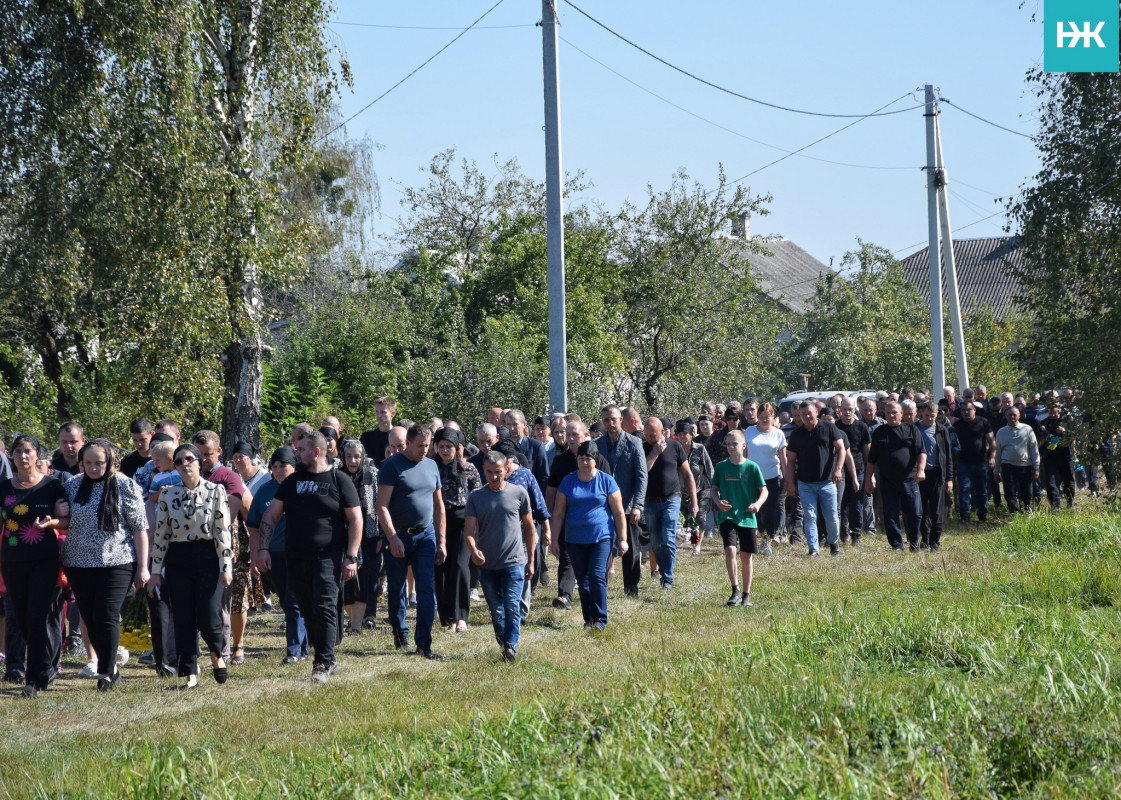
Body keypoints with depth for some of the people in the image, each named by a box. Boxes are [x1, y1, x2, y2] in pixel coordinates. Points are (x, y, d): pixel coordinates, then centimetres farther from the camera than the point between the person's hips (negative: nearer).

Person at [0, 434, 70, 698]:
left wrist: (51, 522, -20)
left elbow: (66, 520, -1)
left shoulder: (51, 485, -2)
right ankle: (46, 668, 28)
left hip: (44, 560, -4)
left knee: (36, 618, -9)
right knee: (21, 618, 8)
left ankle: (33, 679, -6)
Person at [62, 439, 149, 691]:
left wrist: (142, 567, -6)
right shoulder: (73, 485, 7)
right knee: (90, 618, 7)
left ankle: (106, 673, -3)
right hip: (79, 563, 4)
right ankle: (111, 668, 21)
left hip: (116, 563, -4)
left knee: (107, 616, -11)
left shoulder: (125, 486, -3)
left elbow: (140, 528, -2)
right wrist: (62, 562, 7)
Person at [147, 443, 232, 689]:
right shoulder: (168, 495, 6)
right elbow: (161, 534, 8)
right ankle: (190, 673, 9)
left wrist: (226, 566, -8)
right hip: (177, 560, 2)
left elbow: (223, 531, -3)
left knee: (208, 618, -8)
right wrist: (155, 571, 5)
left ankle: (217, 653, 23)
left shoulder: (216, 491, 0)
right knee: (183, 620, 0)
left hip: (208, 558, -2)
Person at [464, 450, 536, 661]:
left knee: (512, 608, -10)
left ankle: (511, 647, -12)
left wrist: (530, 561, 9)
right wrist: (473, 550, -26)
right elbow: (469, 529, -5)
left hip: (514, 563, -2)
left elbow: (529, 528, 9)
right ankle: (503, 645, 21)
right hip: (487, 565, 2)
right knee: (496, 611, 10)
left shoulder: (519, 493, 1)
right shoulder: (475, 497, 2)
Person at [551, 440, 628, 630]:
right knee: (582, 581, 7)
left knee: (597, 577, -13)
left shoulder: (606, 481, -1)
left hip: (601, 538, -3)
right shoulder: (568, 481, 5)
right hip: (575, 540, 3)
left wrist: (622, 539, -1)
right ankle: (588, 620, 16)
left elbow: (618, 512, 2)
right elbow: (558, 513, 7)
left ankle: (600, 620, -8)